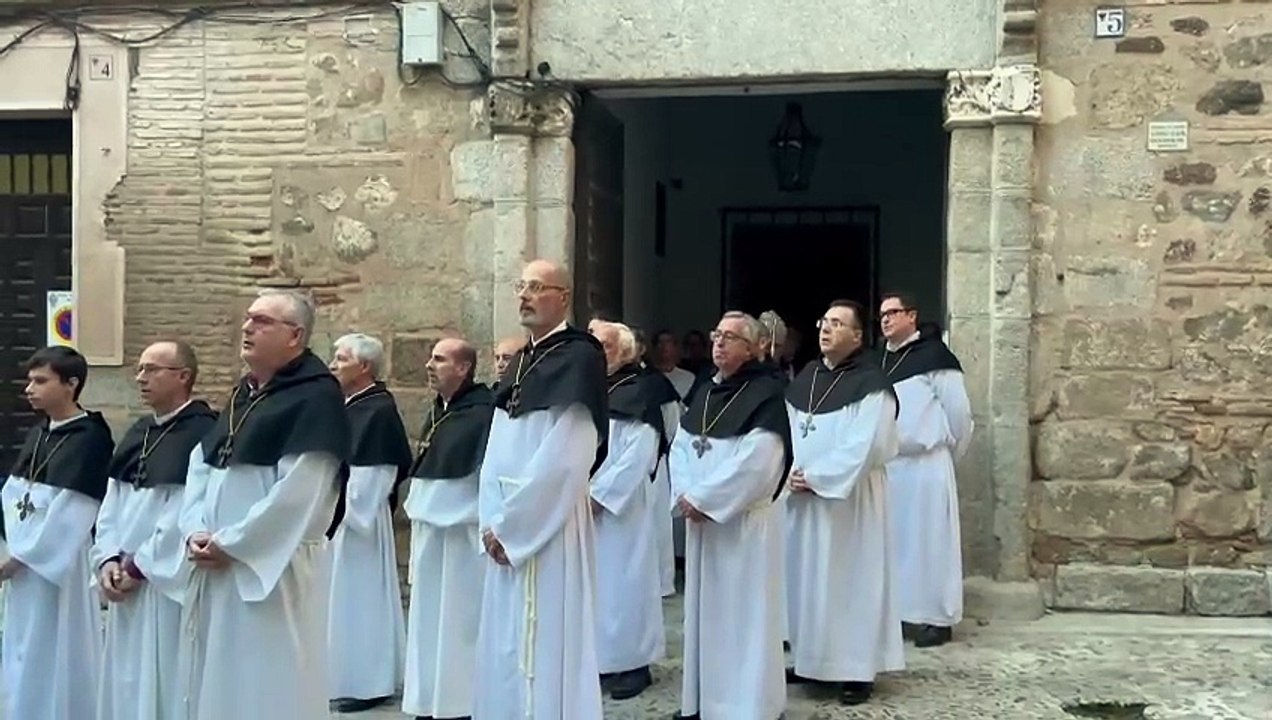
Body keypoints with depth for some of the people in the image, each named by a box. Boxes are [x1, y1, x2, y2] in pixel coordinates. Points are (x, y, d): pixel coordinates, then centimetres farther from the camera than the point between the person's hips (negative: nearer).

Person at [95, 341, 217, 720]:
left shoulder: (203, 433, -14)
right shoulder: (137, 434, 12)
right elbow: (111, 505, 13)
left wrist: (140, 566, -14)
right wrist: (107, 560, -2)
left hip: (170, 585, -8)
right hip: (126, 585, 8)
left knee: (165, 685, 0)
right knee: (128, 683, 15)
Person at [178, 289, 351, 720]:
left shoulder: (315, 396, -11)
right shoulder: (243, 394, 15)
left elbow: (297, 493, -19)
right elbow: (199, 470, 12)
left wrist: (229, 543, -16)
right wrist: (195, 532, -4)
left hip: (274, 569, -8)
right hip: (218, 569, 8)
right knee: (217, 684, 15)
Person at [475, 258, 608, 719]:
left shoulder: (579, 358, -12)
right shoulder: (520, 363, 14)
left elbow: (565, 459, -19)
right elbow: (495, 453, 13)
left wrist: (508, 524, -15)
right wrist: (492, 520, 0)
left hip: (549, 528, -8)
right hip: (507, 531, 8)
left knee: (542, 648, -1)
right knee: (505, 650, 14)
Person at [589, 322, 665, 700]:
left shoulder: (639, 394, -7)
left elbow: (638, 455, -15)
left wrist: (600, 494, -18)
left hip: (620, 506, -6)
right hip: (584, 504, 7)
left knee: (622, 582, -2)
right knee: (592, 583, 9)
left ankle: (632, 663, 7)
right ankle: (599, 659, 18)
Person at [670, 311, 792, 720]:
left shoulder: (766, 393, -11)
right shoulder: (705, 394, 12)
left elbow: (756, 463, -20)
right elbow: (679, 447, 11)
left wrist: (703, 499, -16)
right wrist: (685, 497, -7)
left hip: (744, 521, -7)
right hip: (701, 519, 7)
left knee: (742, 612, 0)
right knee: (705, 610, 14)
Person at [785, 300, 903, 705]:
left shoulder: (870, 384, -12)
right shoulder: (805, 378, 10)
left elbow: (863, 447, -20)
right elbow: (785, 431, 9)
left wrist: (815, 478, -18)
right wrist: (791, 473, -8)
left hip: (849, 498, -7)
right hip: (803, 497, 7)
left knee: (851, 578, 0)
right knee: (807, 576, 13)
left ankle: (858, 669, 9)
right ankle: (812, 660, 25)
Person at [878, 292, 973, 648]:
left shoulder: (934, 357, -8)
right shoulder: (878, 361, 13)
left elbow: (959, 412, -5)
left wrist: (947, 453, 4)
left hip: (924, 466, -6)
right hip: (885, 465, 6)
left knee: (928, 540, -2)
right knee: (891, 541, 9)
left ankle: (936, 618, 6)